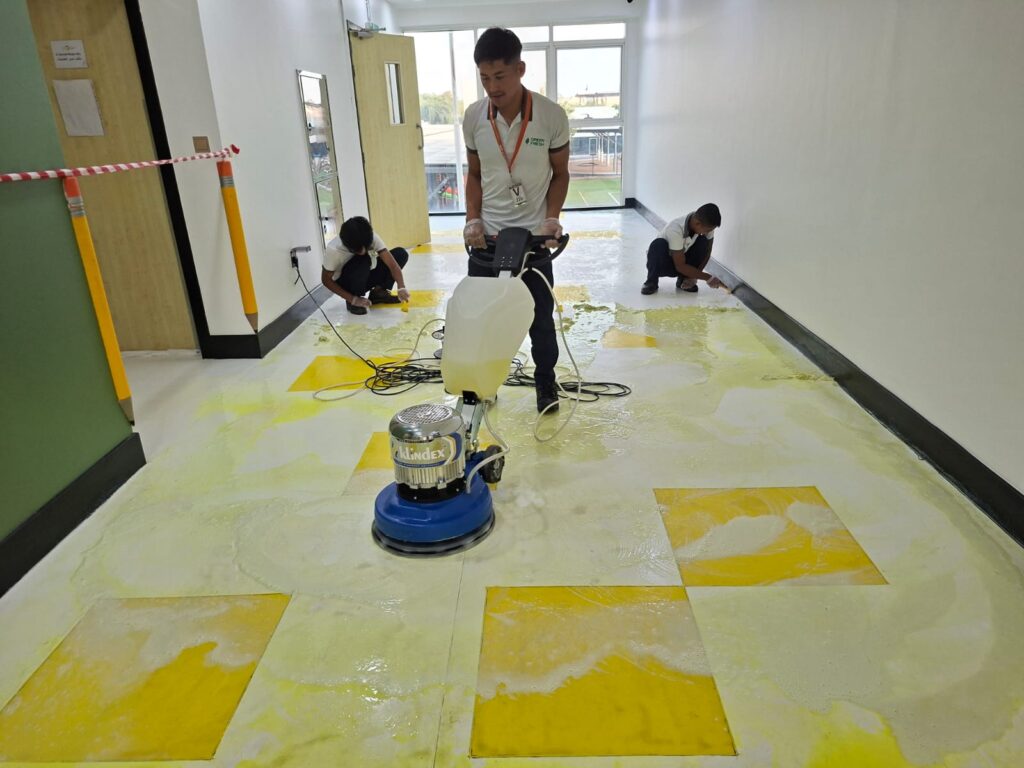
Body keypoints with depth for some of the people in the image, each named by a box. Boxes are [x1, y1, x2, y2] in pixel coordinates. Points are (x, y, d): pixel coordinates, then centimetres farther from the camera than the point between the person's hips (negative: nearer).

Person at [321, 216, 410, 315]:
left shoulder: (372, 237, -25)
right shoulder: (333, 250, -32)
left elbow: (392, 264, -27)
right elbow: (326, 280, -20)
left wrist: (401, 288, -43)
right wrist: (353, 299, -26)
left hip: (365, 278, 4)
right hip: (344, 283, -4)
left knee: (401, 253, -15)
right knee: (363, 260, -38)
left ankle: (378, 292, -4)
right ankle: (353, 302, -15)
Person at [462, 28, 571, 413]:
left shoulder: (552, 116, -10)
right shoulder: (473, 117, -3)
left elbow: (560, 174, 1)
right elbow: (475, 174, 8)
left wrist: (551, 218, -14)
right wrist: (473, 218, -6)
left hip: (533, 236, -2)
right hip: (486, 235, 2)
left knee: (540, 316, 9)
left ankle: (546, 382, 29)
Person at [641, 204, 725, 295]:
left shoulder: (706, 225, -20)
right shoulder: (675, 229, -36)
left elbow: (706, 253, -8)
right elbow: (680, 266, -32)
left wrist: (693, 277, -19)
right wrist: (709, 278, -30)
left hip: (684, 264, 5)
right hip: (663, 264, -5)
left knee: (703, 241, -20)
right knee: (659, 244, -36)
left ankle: (683, 279, -5)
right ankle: (651, 282, -14)